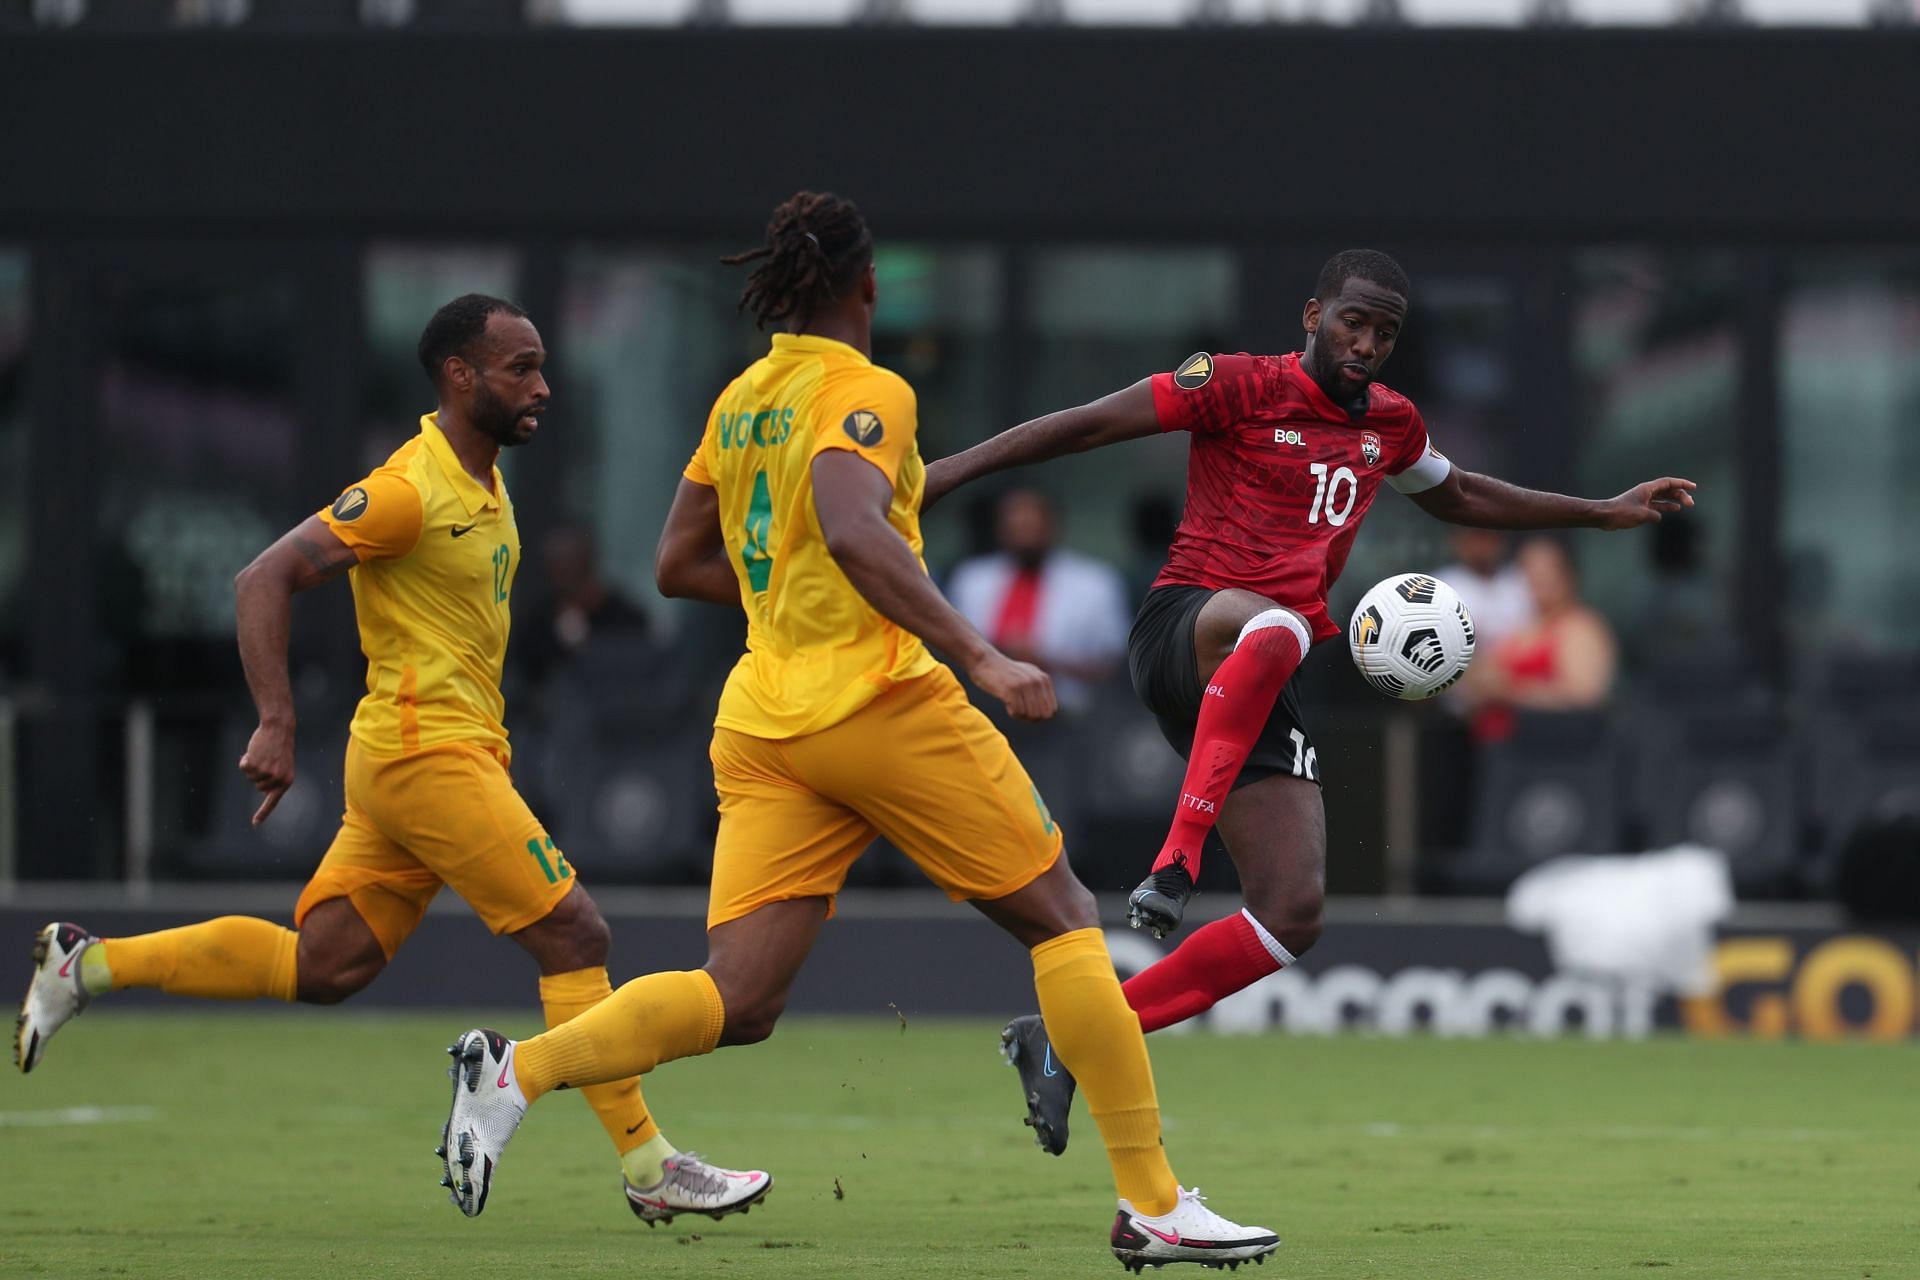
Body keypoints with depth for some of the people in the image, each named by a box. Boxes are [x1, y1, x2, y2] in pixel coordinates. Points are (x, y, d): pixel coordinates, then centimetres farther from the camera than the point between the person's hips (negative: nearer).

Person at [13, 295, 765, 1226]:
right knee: (574, 936, -9)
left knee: (321, 967, 9)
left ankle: (88, 966, 15)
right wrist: (276, 724, -26)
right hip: (425, 755, -10)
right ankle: (647, 1167, -5)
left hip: (458, 755, 10)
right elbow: (265, 581, -18)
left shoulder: (484, 484, 14)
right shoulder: (411, 488, -15)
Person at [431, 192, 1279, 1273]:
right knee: (1063, 919, 6)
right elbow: (851, 530, -26)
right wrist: (977, 656, -28)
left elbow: (680, 565, 22)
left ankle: (521, 1068, -23)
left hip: (763, 718, 7)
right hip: (880, 700, -7)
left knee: (739, 1002, 0)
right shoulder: (864, 393, -8)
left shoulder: (742, 400, 15)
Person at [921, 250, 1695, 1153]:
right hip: (1184, 630, -7)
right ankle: (1175, 861, -44)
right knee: (1274, 629, -44)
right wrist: (951, 471, -11)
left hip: (1255, 694, 7)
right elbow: (1087, 425, -4)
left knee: (1293, 917, -5)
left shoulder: (1388, 424, 19)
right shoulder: (1242, 388, -1)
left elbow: (1459, 497, 39)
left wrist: (1606, 513, 41)